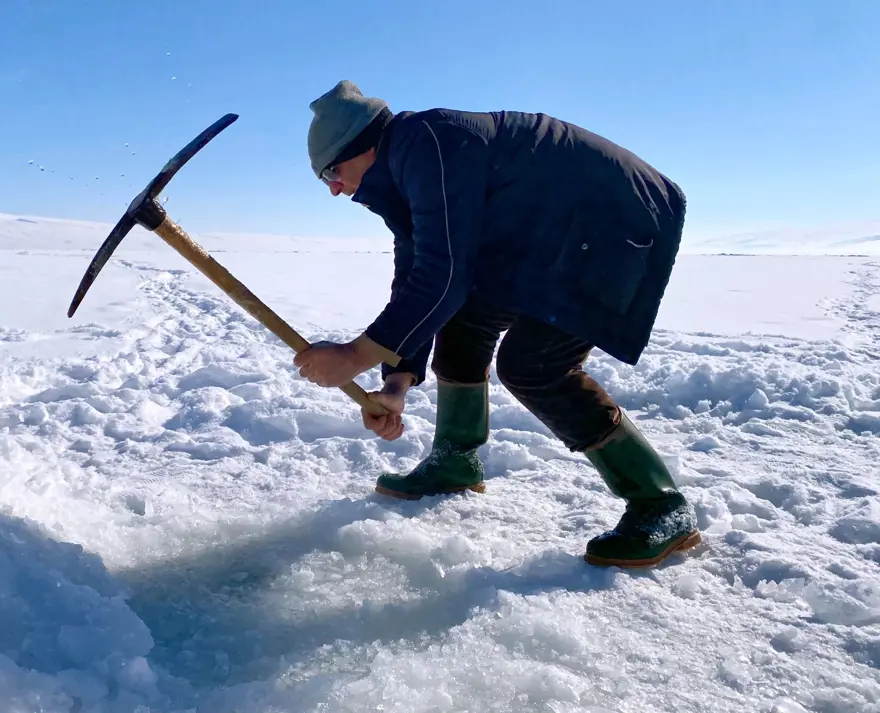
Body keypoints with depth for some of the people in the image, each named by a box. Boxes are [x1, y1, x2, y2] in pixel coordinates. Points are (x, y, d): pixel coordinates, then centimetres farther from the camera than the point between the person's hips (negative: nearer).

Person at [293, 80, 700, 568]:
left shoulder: (428, 143, -22)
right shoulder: (403, 171, 10)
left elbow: (441, 278, -27)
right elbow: (415, 280, 7)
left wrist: (356, 356, -21)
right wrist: (397, 384, -5)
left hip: (623, 225, -10)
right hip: (560, 237, 10)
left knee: (529, 362, -19)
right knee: (467, 315, 9)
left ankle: (663, 508, -10)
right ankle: (455, 464, 22)